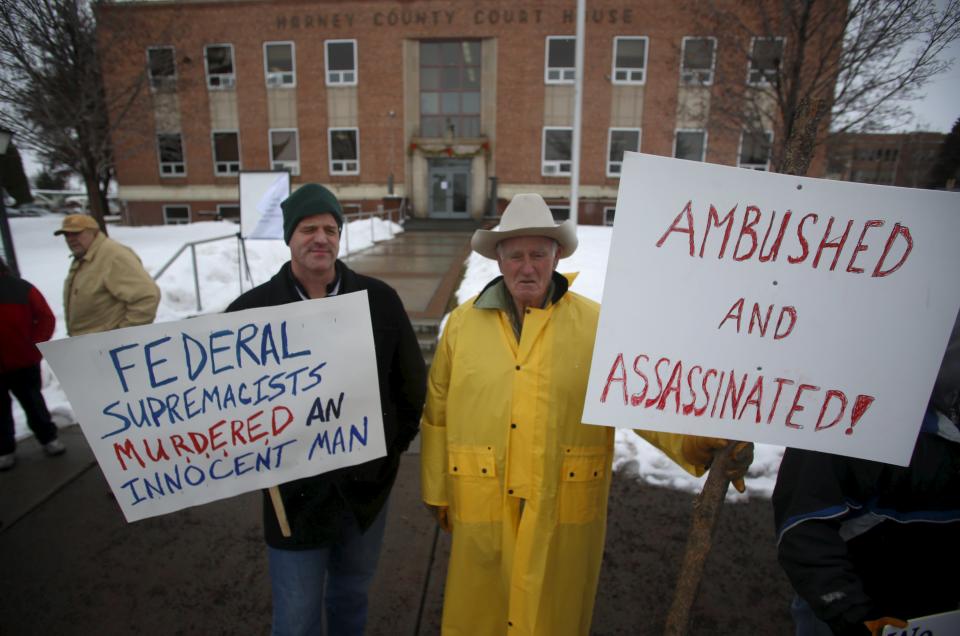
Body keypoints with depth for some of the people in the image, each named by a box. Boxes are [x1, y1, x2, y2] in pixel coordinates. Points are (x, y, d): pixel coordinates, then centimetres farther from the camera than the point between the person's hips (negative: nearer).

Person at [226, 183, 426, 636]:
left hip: (367, 484, 2)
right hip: (295, 494, -1)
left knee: (352, 594, 25)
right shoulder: (250, 310, -9)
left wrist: (395, 444, 2)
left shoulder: (380, 300, -6)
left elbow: (412, 381, 2)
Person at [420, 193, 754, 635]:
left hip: (565, 513, -1)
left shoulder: (596, 325, -5)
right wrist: (436, 492, 10)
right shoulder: (462, 324, 0)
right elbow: (438, 416, 5)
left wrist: (707, 443, -24)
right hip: (482, 512, 1)